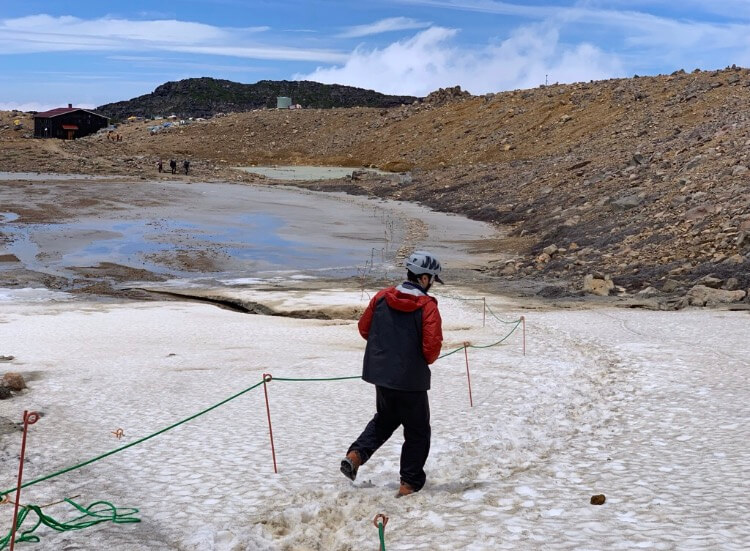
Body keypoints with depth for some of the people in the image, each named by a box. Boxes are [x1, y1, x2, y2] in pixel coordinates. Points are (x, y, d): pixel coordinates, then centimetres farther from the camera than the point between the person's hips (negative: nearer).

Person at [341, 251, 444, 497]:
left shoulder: (382, 297, -1)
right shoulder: (427, 306, -16)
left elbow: (364, 327, 6)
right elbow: (432, 347, -20)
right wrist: (426, 361, 3)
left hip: (380, 373, 5)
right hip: (411, 379, -5)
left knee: (385, 419, 28)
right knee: (417, 431, 11)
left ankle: (356, 454, 12)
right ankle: (409, 484, 13)